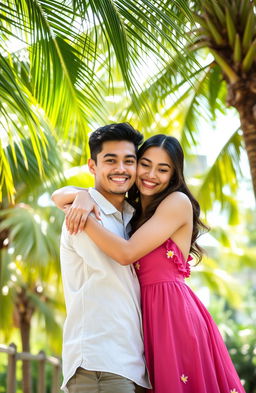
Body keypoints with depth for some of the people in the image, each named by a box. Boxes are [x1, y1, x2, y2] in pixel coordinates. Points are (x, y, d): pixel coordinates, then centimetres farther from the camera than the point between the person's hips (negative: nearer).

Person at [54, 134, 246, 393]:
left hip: (172, 310, -7)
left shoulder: (178, 201, -6)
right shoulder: (131, 210, 16)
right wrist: (83, 196, -10)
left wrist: (85, 218, -11)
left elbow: (127, 253, -15)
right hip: (147, 312, 7)